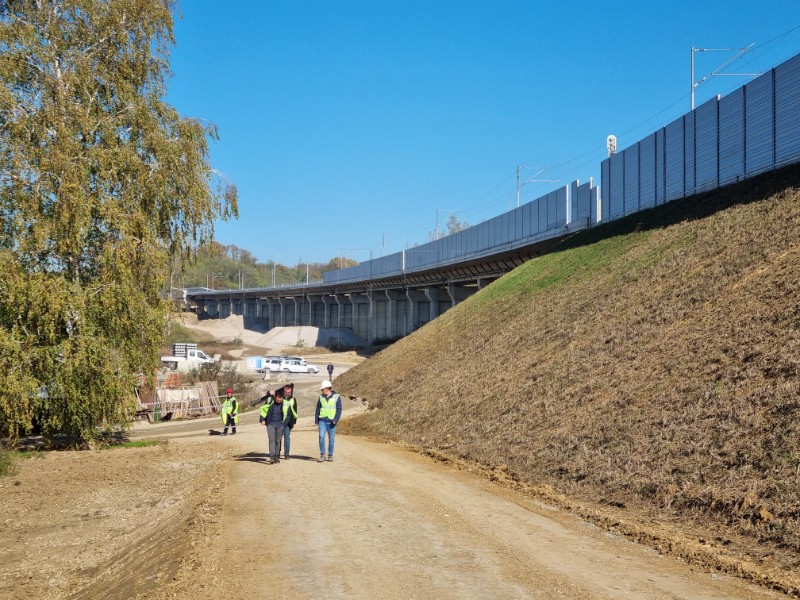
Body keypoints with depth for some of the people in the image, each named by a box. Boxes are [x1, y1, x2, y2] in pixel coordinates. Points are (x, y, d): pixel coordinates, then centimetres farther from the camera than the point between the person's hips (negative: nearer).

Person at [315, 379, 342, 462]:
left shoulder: (336, 397, -2)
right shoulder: (321, 397, 8)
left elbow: (339, 409, -4)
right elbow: (318, 409, 13)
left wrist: (335, 420, -14)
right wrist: (316, 420, 7)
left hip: (331, 421, -2)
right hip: (322, 421, 2)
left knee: (331, 439, 3)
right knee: (321, 436, -12)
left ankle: (330, 456, 14)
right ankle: (322, 455, -6)